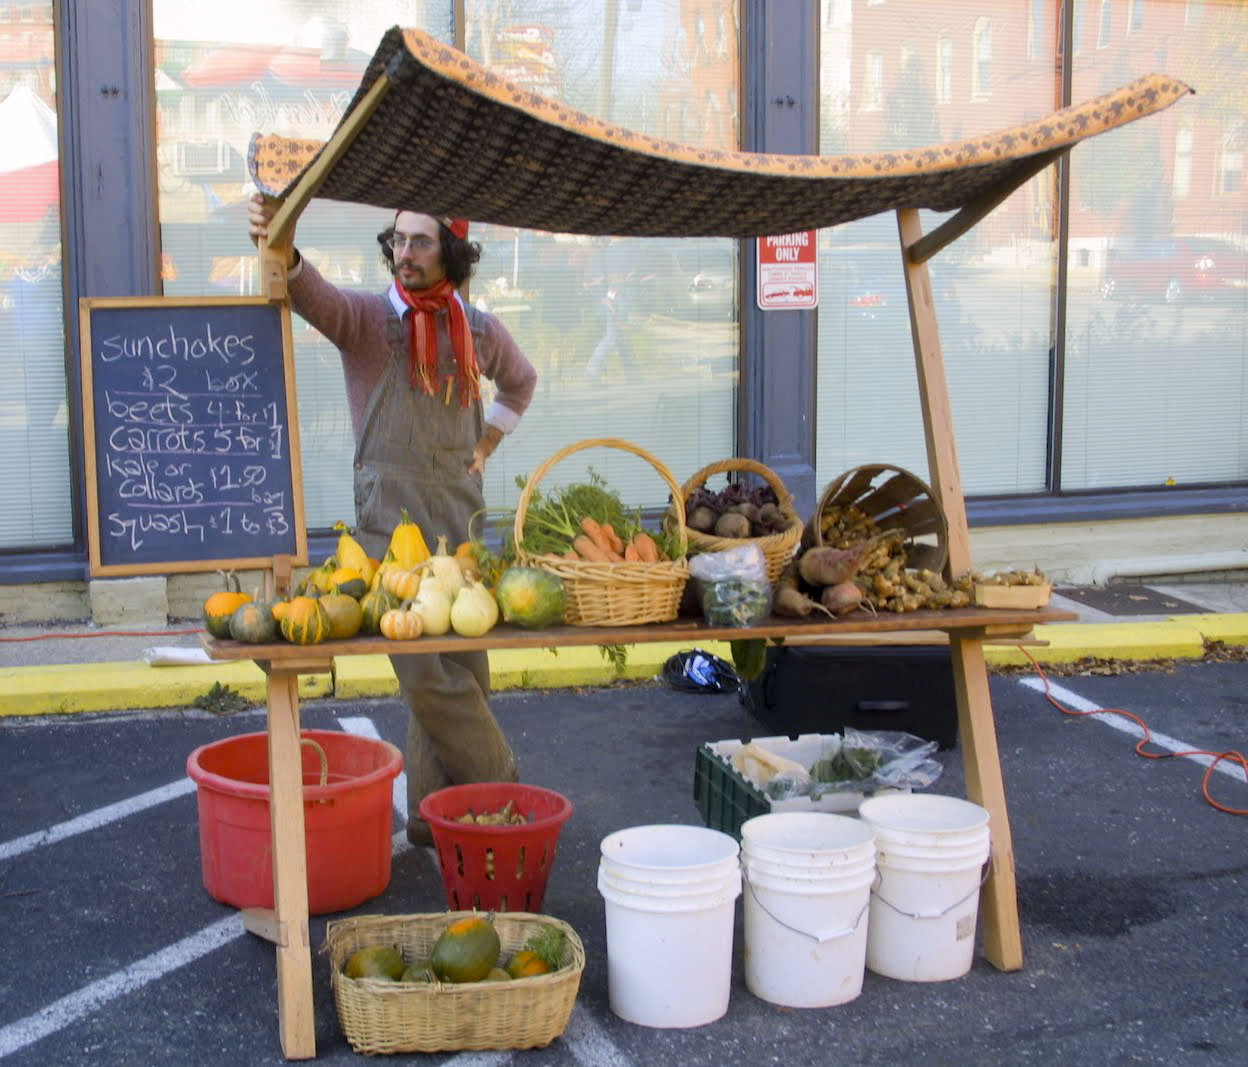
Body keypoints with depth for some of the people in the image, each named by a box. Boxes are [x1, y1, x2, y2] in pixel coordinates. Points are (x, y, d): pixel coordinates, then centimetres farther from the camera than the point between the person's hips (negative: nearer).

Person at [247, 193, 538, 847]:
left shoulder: (479, 329, 9)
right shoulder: (365, 316, -3)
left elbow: (521, 382, 29)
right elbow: (312, 295, -25)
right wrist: (280, 249, -45)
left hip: (461, 507, 4)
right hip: (390, 513, -4)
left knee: (463, 666, 6)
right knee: (427, 671, -10)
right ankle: (501, 789, 6)